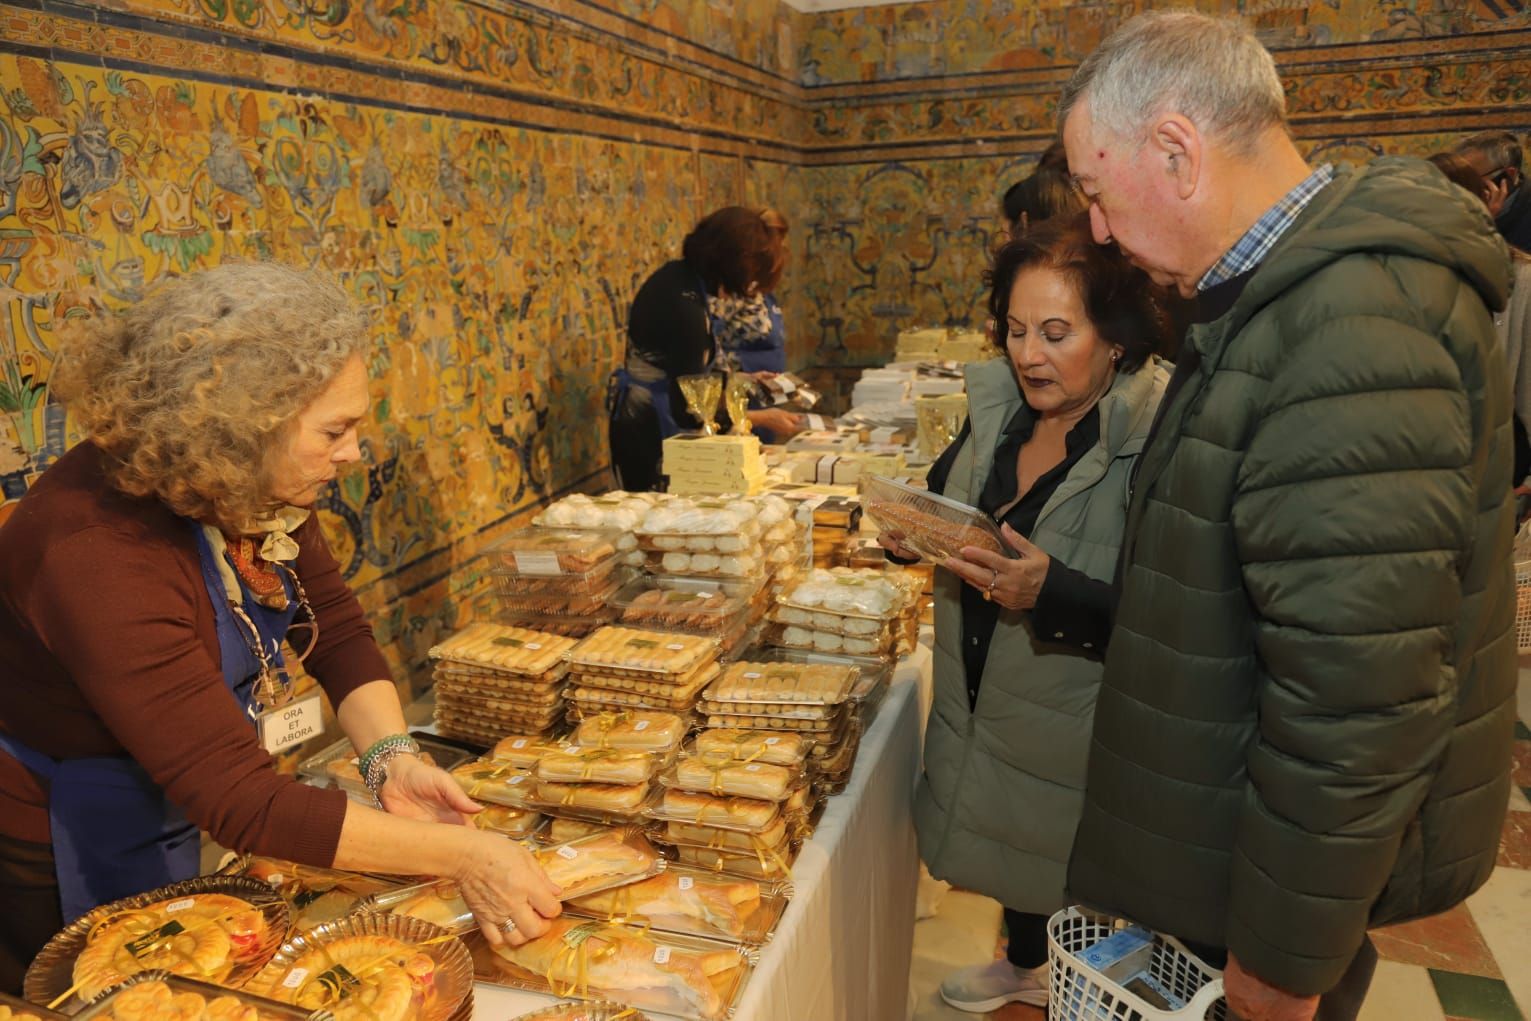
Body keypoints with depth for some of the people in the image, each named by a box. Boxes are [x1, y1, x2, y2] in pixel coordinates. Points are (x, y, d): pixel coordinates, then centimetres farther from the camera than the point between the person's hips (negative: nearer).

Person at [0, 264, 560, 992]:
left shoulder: (255, 489, -13)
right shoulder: (98, 555, -37)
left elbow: (337, 629, -5)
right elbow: (238, 799, -38)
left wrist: (391, 758, -22)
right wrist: (460, 855, -39)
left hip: (191, 823, 7)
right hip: (74, 871, -7)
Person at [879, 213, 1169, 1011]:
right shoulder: (996, 404, -4)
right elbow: (946, 496, 10)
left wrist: (1052, 593, -38)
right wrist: (911, 532, -10)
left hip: (1080, 737, -6)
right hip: (981, 703, 7)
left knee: (1070, 881, 16)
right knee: (1011, 853, 28)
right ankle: (1023, 967, 57)